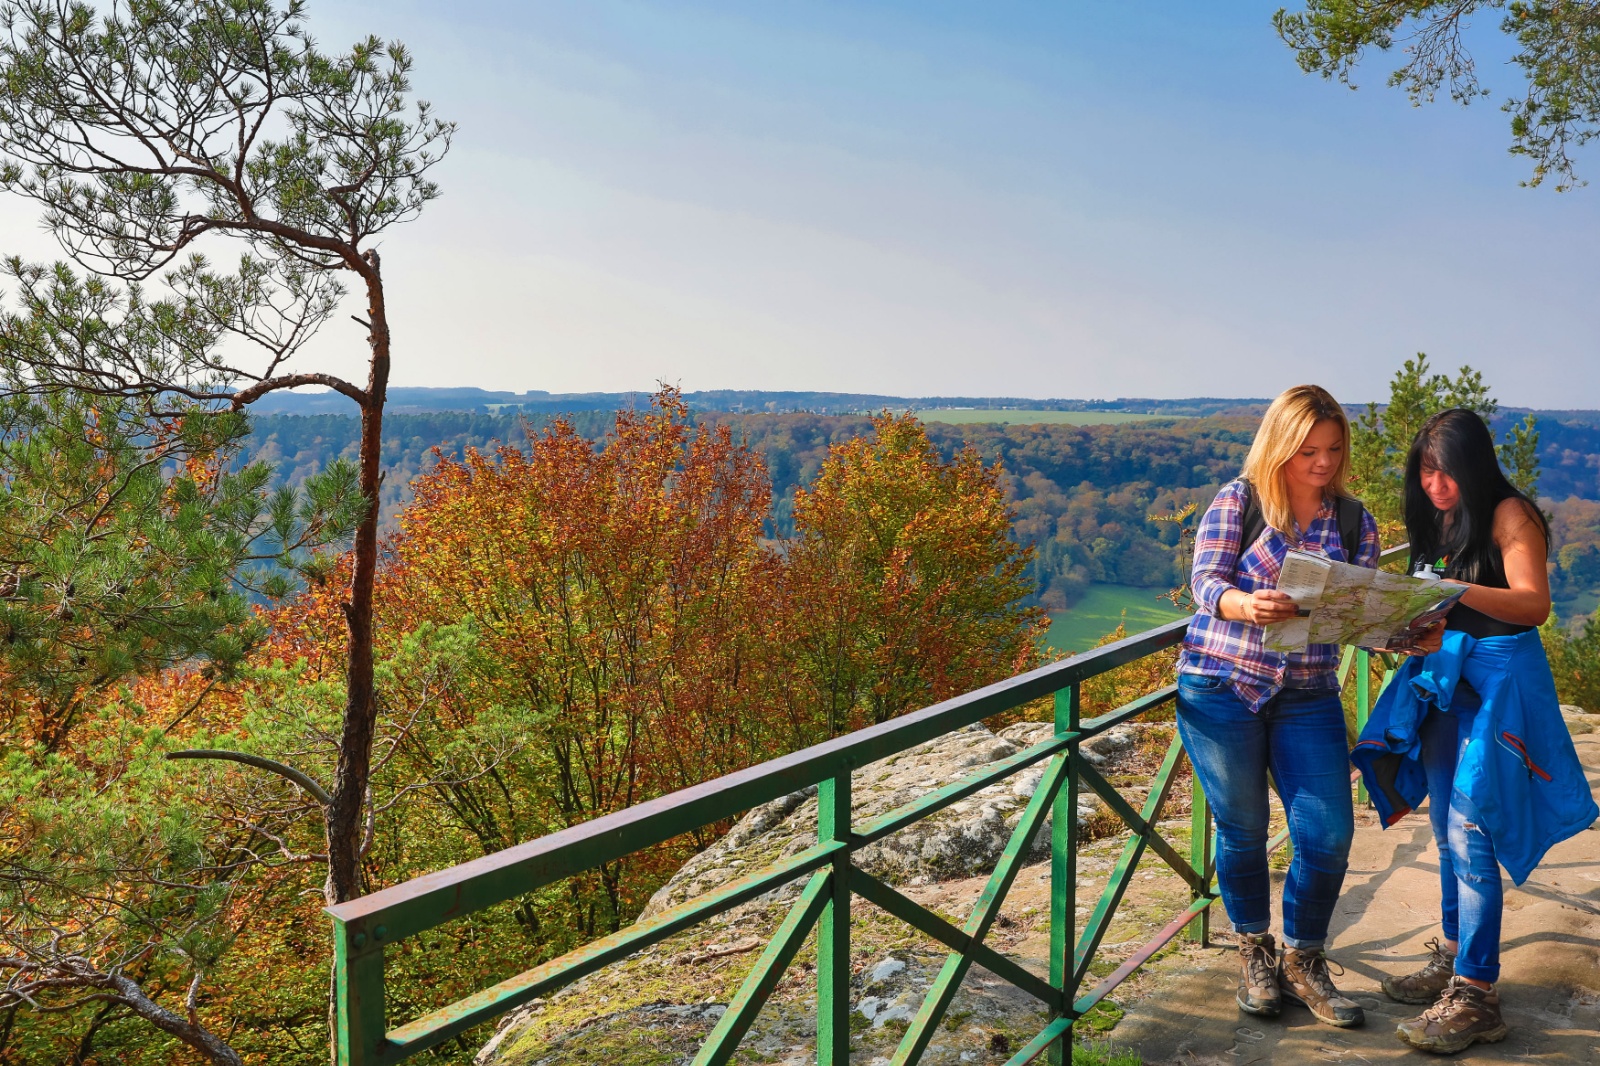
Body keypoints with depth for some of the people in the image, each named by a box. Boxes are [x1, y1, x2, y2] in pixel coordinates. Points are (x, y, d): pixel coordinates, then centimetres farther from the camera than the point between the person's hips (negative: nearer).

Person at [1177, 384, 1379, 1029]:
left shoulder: (1353, 519, 6)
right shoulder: (1238, 501, -4)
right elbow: (1205, 581, -14)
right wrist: (1245, 604, -36)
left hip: (1309, 697, 3)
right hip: (1221, 686, -3)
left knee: (1329, 835, -2)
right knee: (1242, 830, 8)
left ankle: (1304, 962, 22)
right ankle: (1255, 953, 31)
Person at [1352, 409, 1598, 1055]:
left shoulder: (1509, 515, -8)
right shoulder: (1436, 522, 15)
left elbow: (1534, 604, -19)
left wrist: (1456, 590, -34)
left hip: (1499, 680, -8)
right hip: (1442, 680, 8)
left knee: (1470, 836, -11)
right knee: (1447, 828, 13)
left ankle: (1475, 996, -5)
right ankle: (1451, 959, 26)